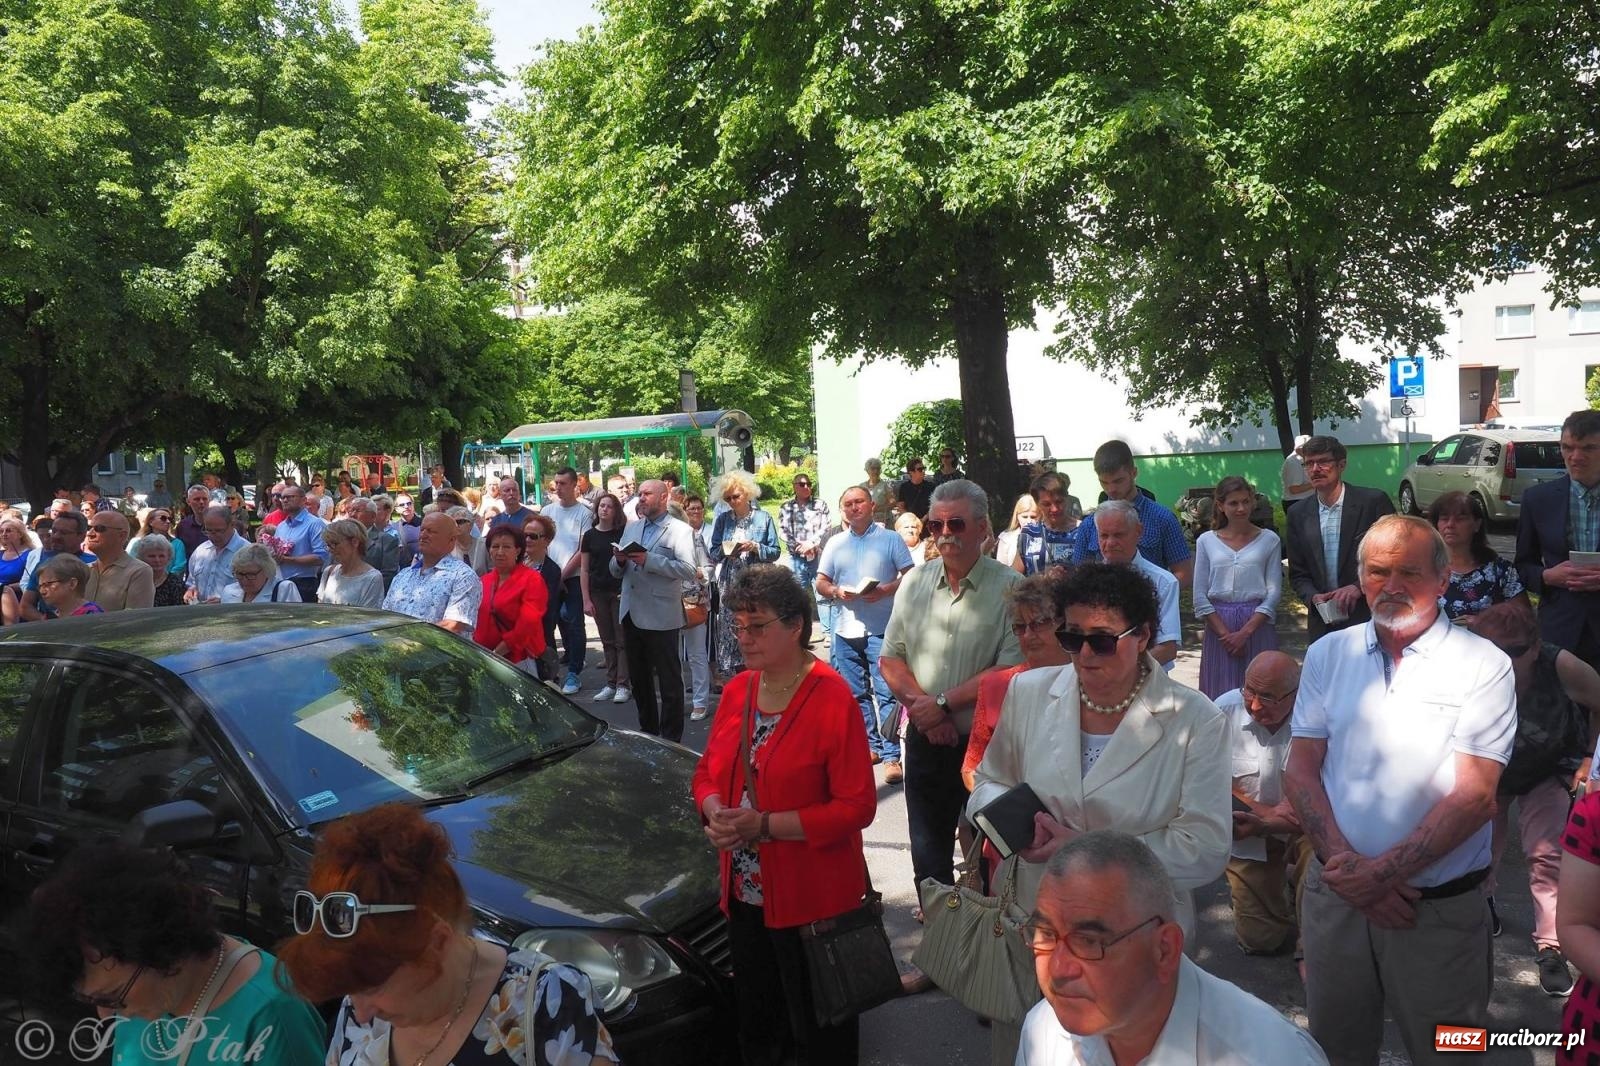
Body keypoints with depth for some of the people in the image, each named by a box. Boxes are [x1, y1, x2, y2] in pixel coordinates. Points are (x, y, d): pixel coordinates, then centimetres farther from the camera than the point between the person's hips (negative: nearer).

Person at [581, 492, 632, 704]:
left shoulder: (623, 533, 0)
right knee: (607, 641, 9)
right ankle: (610, 684, 15)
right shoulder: (590, 535, 5)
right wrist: (586, 600, 1)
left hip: (620, 592, -2)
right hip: (598, 593, 2)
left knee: (622, 640, -1)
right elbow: (584, 570, 6)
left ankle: (623, 685, 1)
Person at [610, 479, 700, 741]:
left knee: (669, 680, 1)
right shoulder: (631, 527, 15)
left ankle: (671, 737, 10)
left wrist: (649, 560, -23)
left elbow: (688, 568, -19)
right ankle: (648, 730, 30)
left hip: (660, 617, -7)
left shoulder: (679, 530, -5)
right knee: (638, 678, 17)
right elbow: (616, 572, 16)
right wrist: (620, 561, -7)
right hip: (631, 613, 7)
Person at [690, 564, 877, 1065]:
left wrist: (765, 825, -23)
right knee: (756, 1024, 22)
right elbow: (707, 772, 12)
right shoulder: (737, 690, 3)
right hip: (745, 894, 6)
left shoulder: (833, 698, -18)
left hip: (812, 900, -6)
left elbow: (857, 806, -19)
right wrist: (715, 813, -10)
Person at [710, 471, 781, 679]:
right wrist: (724, 550, -11)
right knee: (730, 631, -1)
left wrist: (756, 547, -14)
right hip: (730, 586, 2)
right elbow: (713, 553, 10)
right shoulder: (722, 520, 9)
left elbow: (775, 552, 2)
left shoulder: (763, 518, 2)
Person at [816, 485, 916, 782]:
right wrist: (836, 592, -8)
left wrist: (886, 589, -16)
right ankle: (870, 745, 23)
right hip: (845, 629, 4)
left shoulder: (890, 539, 3)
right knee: (856, 693, 11)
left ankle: (891, 755, -7)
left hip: (882, 629, -4)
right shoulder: (835, 544, 13)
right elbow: (820, 583, 13)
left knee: (886, 693, -9)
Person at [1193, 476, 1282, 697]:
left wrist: (1245, 632, -10)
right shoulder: (1206, 541, 6)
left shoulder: (1268, 540, 4)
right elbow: (1200, 597, 3)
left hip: (1258, 626, -1)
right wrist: (1225, 633, -7)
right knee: (1220, 695, 1)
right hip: (1218, 626, 1)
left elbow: (1274, 592, -1)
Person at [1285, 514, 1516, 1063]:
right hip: (1336, 893, 3)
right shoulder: (1327, 655, 3)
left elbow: (1475, 796, -13)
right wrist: (1347, 864, -12)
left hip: (1441, 909, -3)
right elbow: (1301, 770, 0)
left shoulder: (1484, 665, -7)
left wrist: (1382, 871, -19)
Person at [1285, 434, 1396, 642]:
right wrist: (1313, 597, -10)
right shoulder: (1299, 515, 6)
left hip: (1370, 619, -3)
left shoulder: (1374, 501, -5)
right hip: (1323, 624, 3)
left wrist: (1359, 586, -15)